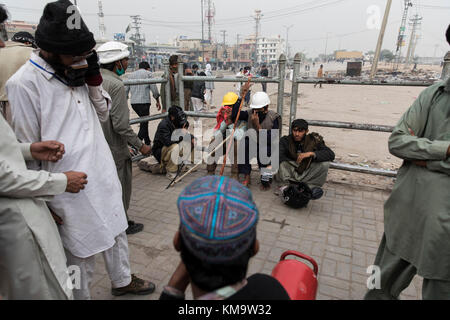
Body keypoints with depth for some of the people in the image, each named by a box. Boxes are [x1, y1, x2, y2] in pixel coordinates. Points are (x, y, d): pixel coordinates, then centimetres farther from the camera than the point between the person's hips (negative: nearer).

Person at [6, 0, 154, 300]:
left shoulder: (78, 72, 5)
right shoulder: (24, 84, -14)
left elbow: (103, 114, 12)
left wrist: (93, 79, -3)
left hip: (106, 176, 7)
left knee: (116, 230, 23)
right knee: (82, 254, 9)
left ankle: (123, 281, 47)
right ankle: (81, 296, 36)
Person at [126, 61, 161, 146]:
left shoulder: (131, 75, 17)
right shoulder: (148, 74, 2)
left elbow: (126, 90, 14)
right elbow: (154, 89, -3)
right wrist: (158, 101, 7)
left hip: (133, 102, 6)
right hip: (144, 102, -6)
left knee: (144, 122, 21)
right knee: (144, 124, -2)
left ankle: (147, 142, 29)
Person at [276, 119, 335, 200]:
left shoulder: (313, 140, -6)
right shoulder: (285, 140, -6)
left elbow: (331, 155, -17)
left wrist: (311, 153, -29)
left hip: (307, 174, 1)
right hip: (291, 172, -1)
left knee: (325, 163, -23)